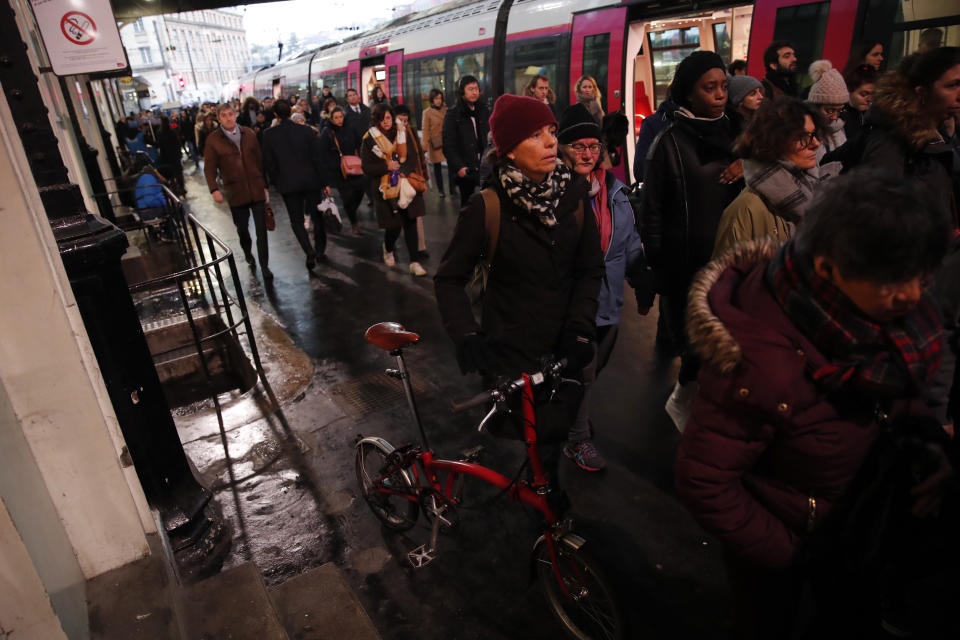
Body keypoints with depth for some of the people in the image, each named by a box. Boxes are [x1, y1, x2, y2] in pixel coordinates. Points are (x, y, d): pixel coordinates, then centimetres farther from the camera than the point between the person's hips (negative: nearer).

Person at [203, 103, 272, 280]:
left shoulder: (249, 134, 6)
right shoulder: (212, 140, -1)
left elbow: (260, 160, 9)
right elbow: (209, 168, -1)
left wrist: (265, 185, 7)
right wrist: (214, 189, -14)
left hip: (256, 190, 1)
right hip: (235, 193, -1)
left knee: (261, 230, 0)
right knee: (242, 229, 13)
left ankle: (264, 266, 9)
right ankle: (248, 254, 40)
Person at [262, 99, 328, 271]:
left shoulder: (269, 135, -6)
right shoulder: (307, 131, -8)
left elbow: (268, 163, -2)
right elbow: (317, 159, -5)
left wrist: (276, 183, 11)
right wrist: (324, 182, 2)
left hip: (288, 184, 0)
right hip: (311, 181, 1)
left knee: (296, 220, 9)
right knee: (317, 216, 17)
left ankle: (310, 252, -8)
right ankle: (320, 250, 25)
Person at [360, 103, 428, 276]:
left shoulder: (402, 133, 7)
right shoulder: (369, 139, -2)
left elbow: (412, 158, 6)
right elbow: (367, 168, -3)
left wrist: (402, 170, -12)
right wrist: (387, 167, -16)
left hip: (406, 186, 3)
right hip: (386, 189, -2)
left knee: (410, 223, -4)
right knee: (394, 226, -2)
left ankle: (414, 262, 2)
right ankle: (388, 249, 33)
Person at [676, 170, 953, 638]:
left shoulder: (894, 308, -18)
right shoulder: (763, 360, -41)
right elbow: (701, 481, -31)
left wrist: (928, 442, -14)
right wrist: (784, 552, -18)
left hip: (858, 515, 6)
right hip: (784, 534, -6)